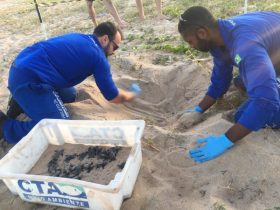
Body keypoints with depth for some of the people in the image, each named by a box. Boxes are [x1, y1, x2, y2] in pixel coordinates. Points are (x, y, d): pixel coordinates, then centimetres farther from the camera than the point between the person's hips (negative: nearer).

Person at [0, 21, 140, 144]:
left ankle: (21, 100, 19)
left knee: (70, 95, 22)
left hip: (23, 67, 10)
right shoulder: (98, 57, -7)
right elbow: (114, 97, -1)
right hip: (30, 78, -10)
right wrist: (131, 95, 19)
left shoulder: (80, 39, 17)